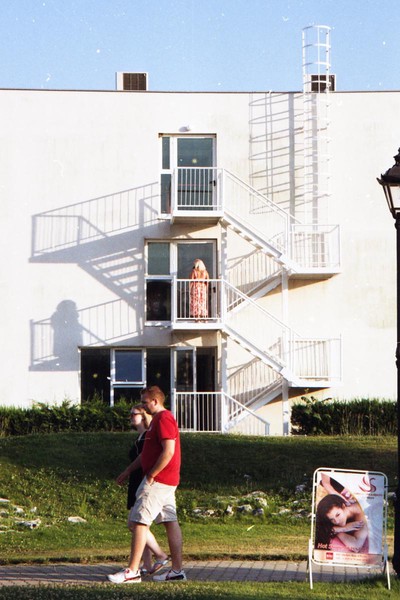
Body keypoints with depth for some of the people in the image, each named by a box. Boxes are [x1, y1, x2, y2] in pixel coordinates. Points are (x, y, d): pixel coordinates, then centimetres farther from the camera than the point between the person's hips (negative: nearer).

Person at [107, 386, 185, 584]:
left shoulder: (164, 419, -14)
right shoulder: (158, 419, 20)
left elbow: (169, 451, -23)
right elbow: (147, 452, 27)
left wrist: (151, 476, -19)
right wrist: (128, 470, 28)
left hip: (158, 480, -11)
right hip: (167, 481, 11)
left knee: (139, 521, -10)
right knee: (170, 522, 8)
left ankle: (132, 571, -11)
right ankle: (177, 570, 9)